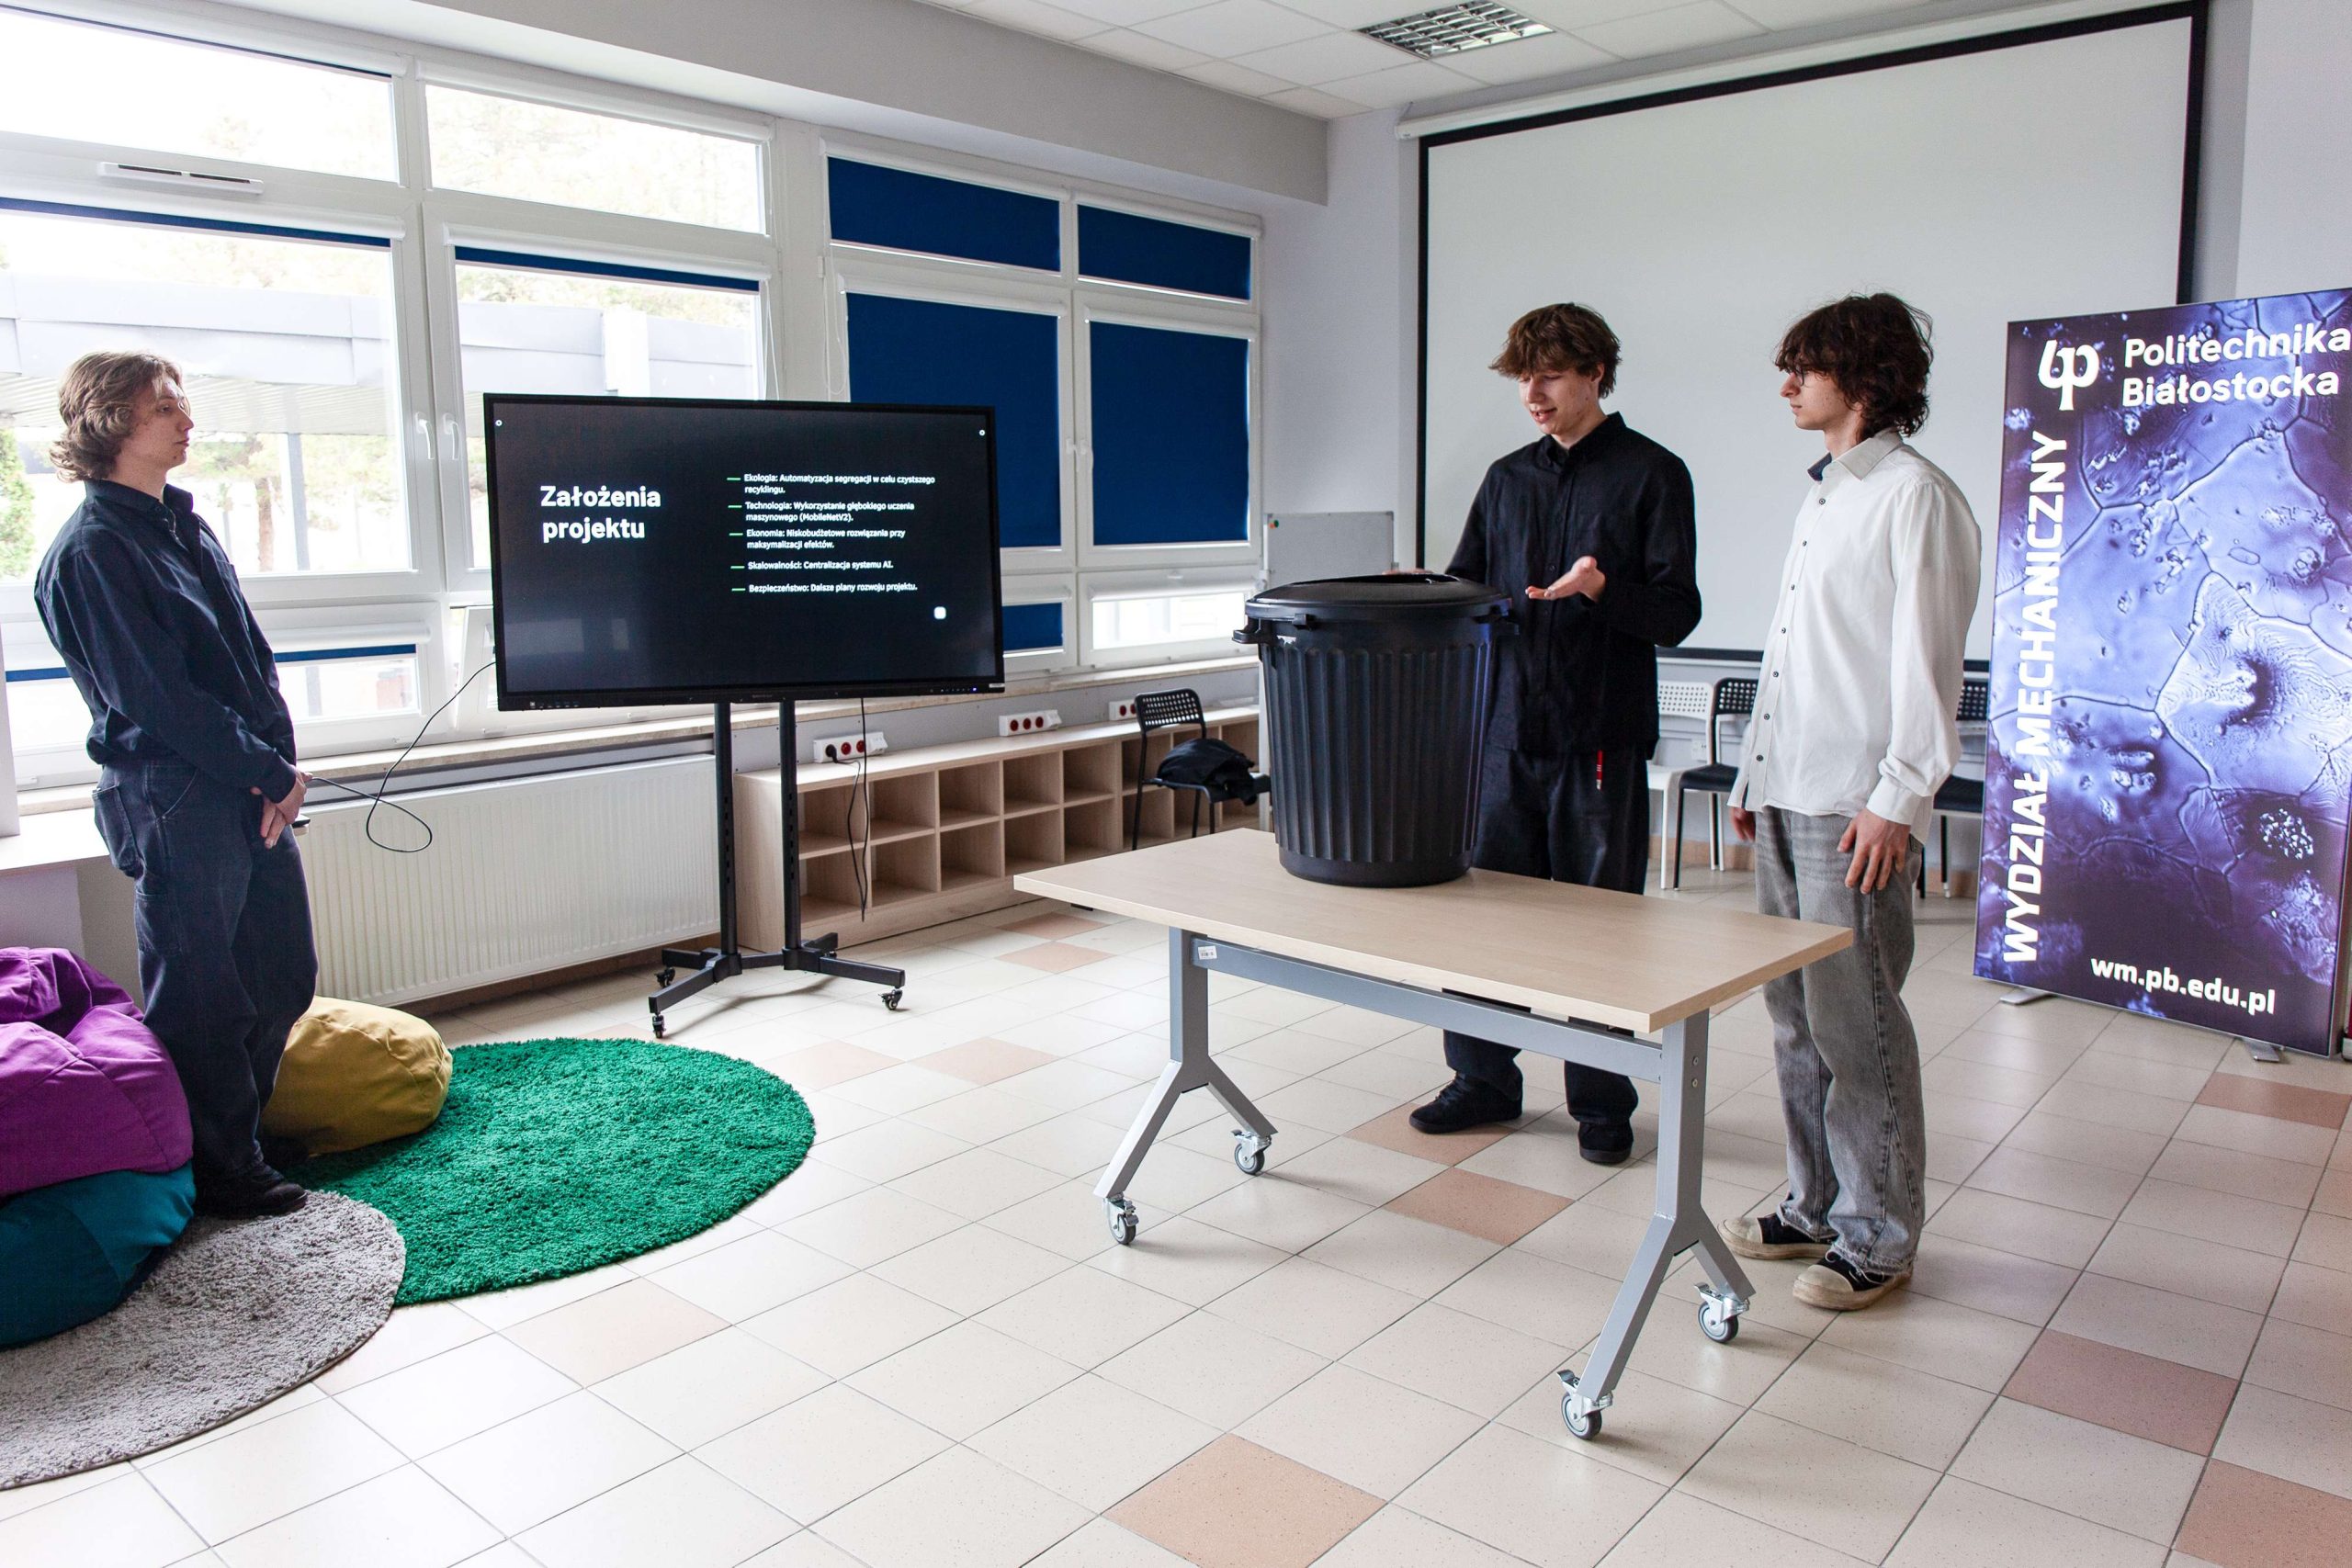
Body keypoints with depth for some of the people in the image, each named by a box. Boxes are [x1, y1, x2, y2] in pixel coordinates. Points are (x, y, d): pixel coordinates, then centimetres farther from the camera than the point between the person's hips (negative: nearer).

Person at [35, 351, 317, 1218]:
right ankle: (224, 1171, 19)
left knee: (284, 979, 15)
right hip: (178, 805, -8)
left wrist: (279, 765, -2)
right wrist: (271, 772, -13)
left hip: (253, 792, 8)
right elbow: (158, 697, -17)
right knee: (201, 1000, 4)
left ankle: (245, 1125, 33)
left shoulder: (185, 526, 14)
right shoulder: (91, 551, -12)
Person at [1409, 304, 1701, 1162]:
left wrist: (1602, 590, -24)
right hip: (1507, 729, 5)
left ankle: (1602, 1101, 19)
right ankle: (1483, 1079, 24)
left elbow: (1678, 611, -6)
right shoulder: (1507, 478, 14)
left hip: (1600, 736, -4)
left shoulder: (1652, 473, -1)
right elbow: (1467, 589, 17)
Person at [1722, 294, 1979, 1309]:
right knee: (1796, 1015, 13)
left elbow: (1925, 662, -13)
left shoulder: (1915, 496, -8)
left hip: (1856, 809, -9)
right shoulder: (1823, 494, 19)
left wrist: (1897, 800, -17)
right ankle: (1816, 1208, 25)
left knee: (1854, 1023, -3)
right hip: (1786, 799, 9)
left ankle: (1877, 1237, 10)